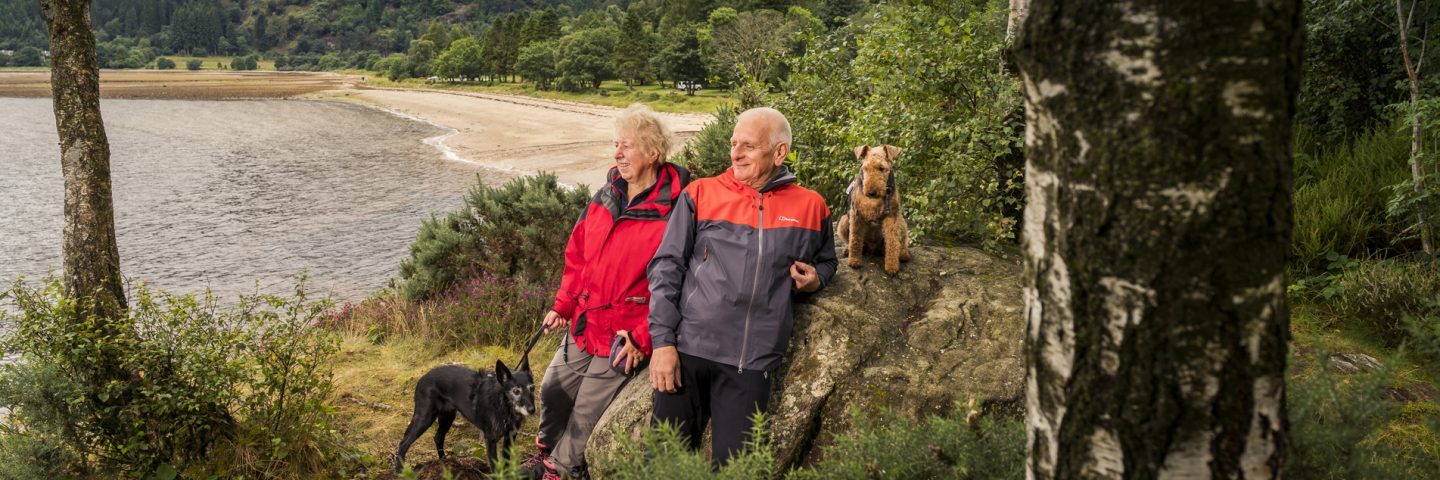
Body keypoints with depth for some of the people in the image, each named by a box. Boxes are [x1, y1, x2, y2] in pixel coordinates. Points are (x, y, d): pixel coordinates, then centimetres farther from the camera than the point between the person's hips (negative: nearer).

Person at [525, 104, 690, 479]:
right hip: (584, 323, 6)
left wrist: (644, 337, -20)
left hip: (624, 337, -6)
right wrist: (563, 305, 8)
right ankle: (546, 449, 43)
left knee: (586, 411, 6)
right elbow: (577, 256, 14)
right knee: (552, 390, 17)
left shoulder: (673, 211, -18)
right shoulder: (605, 198, 4)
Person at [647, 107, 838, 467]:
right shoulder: (700, 194, 6)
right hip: (688, 350, 0)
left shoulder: (810, 206, 10)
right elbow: (667, 267, 3)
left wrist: (816, 278, 4)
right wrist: (663, 341, -6)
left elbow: (826, 261, 29)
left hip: (752, 362, 1)